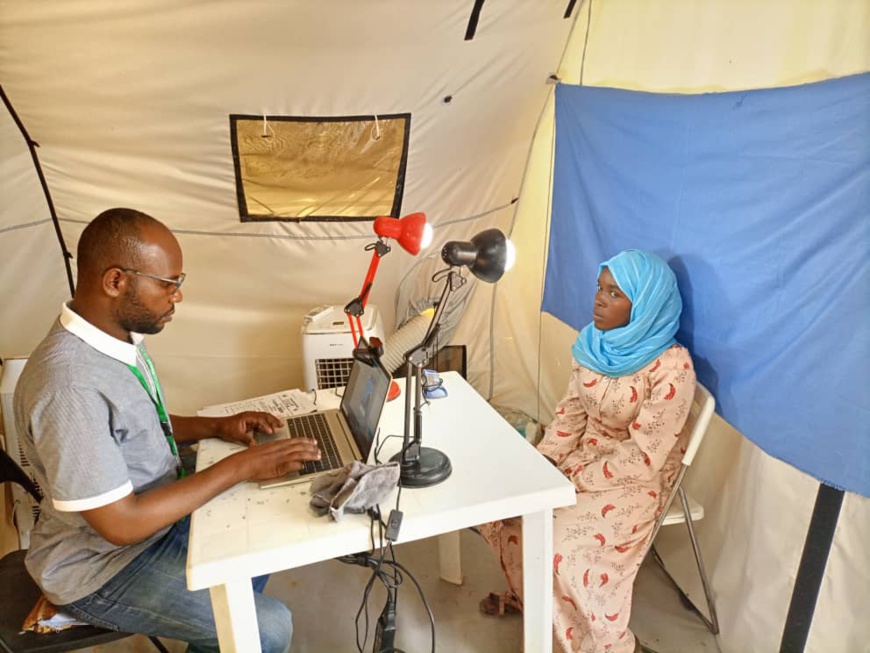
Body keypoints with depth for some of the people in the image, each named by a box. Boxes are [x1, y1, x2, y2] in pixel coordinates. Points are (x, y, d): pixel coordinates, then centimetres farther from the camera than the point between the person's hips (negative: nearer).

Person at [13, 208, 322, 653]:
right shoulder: (69, 384, -33)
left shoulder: (118, 336, -4)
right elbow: (121, 524, -30)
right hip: (102, 565, -9)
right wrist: (239, 467, -26)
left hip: (153, 513, 9)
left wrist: (215, 427, -2)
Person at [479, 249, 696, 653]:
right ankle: (526, 593, 24)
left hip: (634, 483, -7)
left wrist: (574, 480, -19)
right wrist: (544, 461, -8)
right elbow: (571, 409, 5)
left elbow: (642, 458, -23)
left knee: (559, 545, -24)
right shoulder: (594, 342, -4)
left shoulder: (672, 366, -25)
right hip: (582, 455, 7)